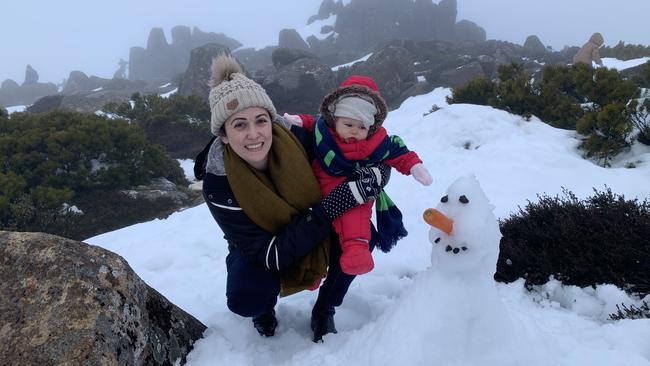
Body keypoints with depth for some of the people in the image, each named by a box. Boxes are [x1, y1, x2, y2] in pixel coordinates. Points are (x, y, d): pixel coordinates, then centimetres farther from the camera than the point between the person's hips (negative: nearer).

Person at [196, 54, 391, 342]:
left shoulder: (298, 136, -26)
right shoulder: (217, 183, -30)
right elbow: (269, 253, -31)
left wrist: (373, 173, -32)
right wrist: (328, 209, -41)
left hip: (319, 235, 2)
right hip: (260, 251, -2)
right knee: (245, 300, -31)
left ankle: (324, 310, 1)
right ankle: (265, 306, 9)